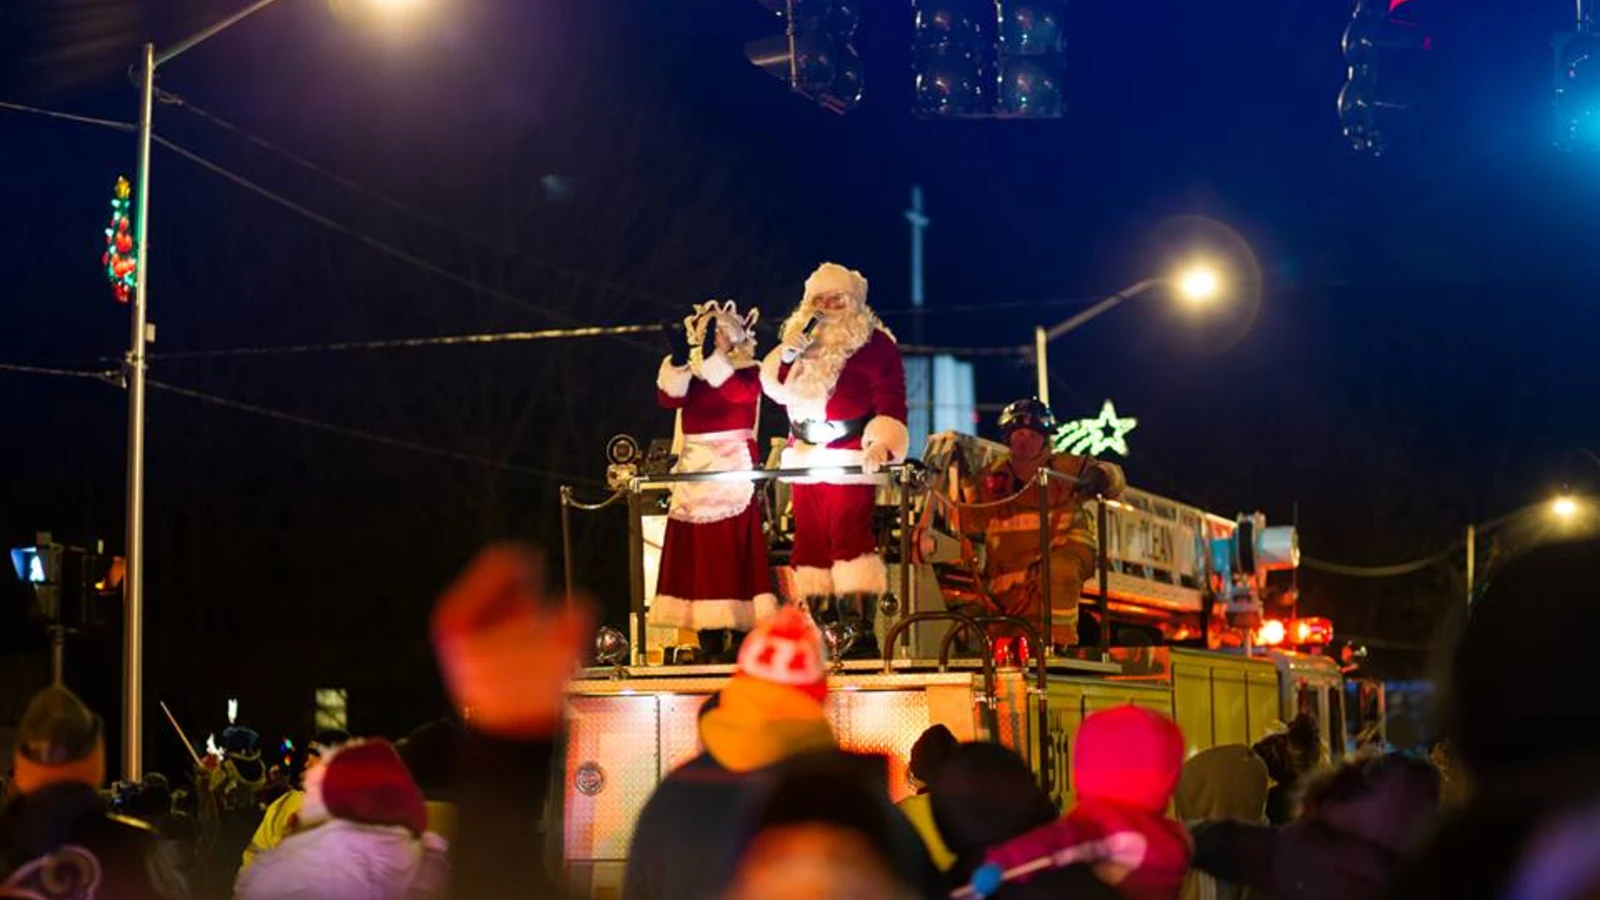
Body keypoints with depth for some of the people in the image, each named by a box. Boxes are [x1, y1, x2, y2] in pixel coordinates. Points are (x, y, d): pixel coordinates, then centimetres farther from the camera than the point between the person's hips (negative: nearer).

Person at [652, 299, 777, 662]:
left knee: (734, 551, -8)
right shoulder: (690, 375, 15)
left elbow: (739, 393, -19)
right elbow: (668, 397, -4)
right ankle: (709, 638, 4)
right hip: (695, 471, 5)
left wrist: (713, 355, -21)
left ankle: (740, 634, -6)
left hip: (733, 470, -5)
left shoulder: (747, 373, 3)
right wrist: (680, 358, -17)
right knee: (698, 552, 1)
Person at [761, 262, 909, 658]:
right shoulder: (803, 340, 18)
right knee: (810, 542, 6)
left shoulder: (874, 344, -3)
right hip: (806, 459, 7)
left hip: (850, 459, -7)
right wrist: (789, 356, -1)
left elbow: (891, 402, -9)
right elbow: (778, 389, 17)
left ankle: (862, 632, -17)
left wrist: (882, 444, -24)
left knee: (849, 536, -16)